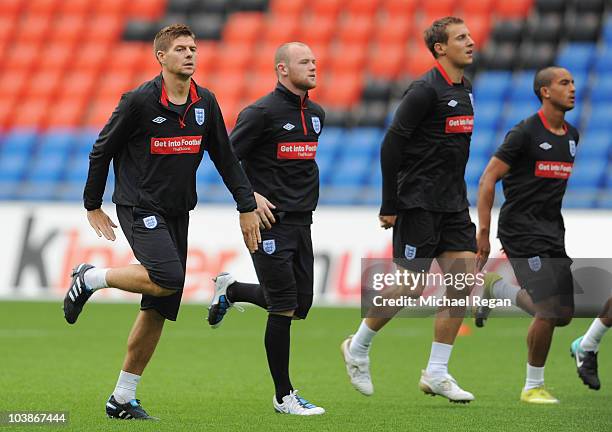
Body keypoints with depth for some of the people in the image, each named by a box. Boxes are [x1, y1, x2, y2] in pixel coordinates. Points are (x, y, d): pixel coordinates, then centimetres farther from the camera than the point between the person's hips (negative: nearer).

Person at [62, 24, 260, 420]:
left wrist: (248, 207, 9)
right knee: (167, 278, -28)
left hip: (177, 213, 6)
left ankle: (123, 399, 12)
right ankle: (90, 279, -3)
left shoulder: (206, 103, 5)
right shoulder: (140, 101, -12)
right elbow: (101, 151, -3)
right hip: (140, 206, -6)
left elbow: (225, 157, 14)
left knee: (159, 309, 4)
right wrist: (93, 206, 2)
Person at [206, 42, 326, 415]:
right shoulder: (262, 112, -11)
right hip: (271, 220, -8)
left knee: (301, 304, 9)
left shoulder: (316, 114, 12)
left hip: (302, 221, 8)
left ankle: (232, 290, 33)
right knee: (284, 307, -7)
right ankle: (284, 395, 2)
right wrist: (251, 196, -16)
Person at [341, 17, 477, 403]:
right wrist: (389, 206, -15)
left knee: (464, 281, 0)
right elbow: (392, 144, -16)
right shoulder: (426, 90, -15)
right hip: (419, 205, -8)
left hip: (453, 204, 8)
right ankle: (357, 348, 17)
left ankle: (436, 373, 7)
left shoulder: (464, 89, 12)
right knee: (410, 289, -5)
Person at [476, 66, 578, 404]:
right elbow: (488, 179, -11)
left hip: (553, 232, 8)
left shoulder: (571, 135, 11)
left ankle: (499, 288, 24)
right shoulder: (526, 133, -11)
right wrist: (483, 231, -16)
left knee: (564, 314, 3)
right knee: (550, 311, -14)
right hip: (522, 231, -8)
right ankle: (533, 386, 1)